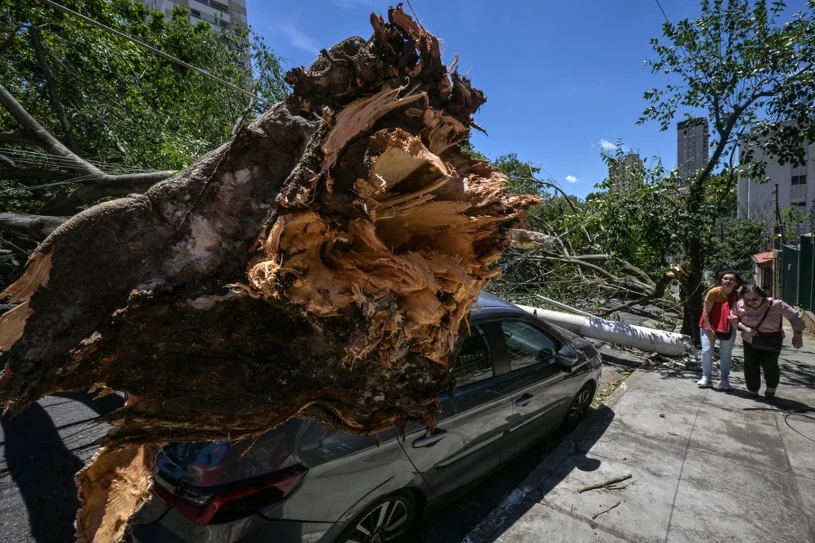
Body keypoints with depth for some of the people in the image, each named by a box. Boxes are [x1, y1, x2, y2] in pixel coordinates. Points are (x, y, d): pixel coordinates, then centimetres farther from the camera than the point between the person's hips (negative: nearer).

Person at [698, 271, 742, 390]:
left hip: (728, 328, 3)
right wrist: (709, 329, -18)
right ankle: (706, 376, 6)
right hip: (709, 326, -3)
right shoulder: (714, 292, -18)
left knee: (725, 354, 7)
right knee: (707, 351, -6)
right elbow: (706, 312, -14)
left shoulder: (737, 296, -8)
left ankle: (724, 379, 16)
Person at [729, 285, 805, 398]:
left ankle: (771, 388, 28)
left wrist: (797, 335, -14)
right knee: (750, 365, 4)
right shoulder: (740, 305, -21)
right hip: (750, 341, 2)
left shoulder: (776, 304, -24)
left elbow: (795, 317, -12)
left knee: (770, 365, -1)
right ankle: (752, 390, 23)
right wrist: (745, 328, -23)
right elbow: (733, 319, -6)